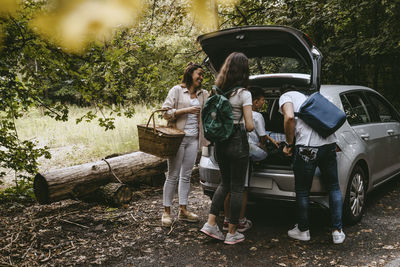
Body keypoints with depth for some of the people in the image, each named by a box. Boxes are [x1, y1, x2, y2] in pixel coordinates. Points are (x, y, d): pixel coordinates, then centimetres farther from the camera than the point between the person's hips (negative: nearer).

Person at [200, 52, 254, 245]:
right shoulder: (243, 93, -12)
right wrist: (247, 125, 6)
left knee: (224, 183, 20)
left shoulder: (217, 90, 5)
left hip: (220, 143, 6)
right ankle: (232, 233, 15)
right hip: (237, 144, -6)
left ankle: (211, 223, 13)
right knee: (237, 188, 6)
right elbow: (249, 126, -15)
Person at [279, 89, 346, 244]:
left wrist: (289, 144, -1)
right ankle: (337, 231, 20)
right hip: (330, 143, 7)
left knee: (302, 191, 10)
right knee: (334, 187, 19)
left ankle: (303, 230, 24)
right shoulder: (304, 98, 30)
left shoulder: (286, 97, 8)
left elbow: (289, 118, -12)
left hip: (308, 147, -7)